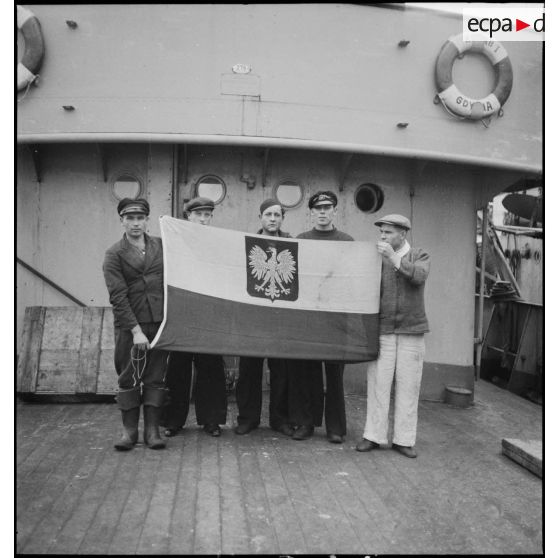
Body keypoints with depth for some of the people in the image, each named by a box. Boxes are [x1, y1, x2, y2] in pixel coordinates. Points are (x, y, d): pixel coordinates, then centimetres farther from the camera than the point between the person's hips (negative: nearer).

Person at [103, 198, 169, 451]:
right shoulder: (114, 254, 0)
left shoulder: (161, 246, 9)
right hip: (129, 325, -2)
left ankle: (152, 429, 14)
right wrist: (136, 330, -14)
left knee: (156, 376, 5)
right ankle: (129, 430, 16)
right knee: (129, 377, 4)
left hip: (160, 322, 2)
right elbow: (118, 296, -7)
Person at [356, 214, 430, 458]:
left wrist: (393, 257, -18)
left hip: (411, 331, 0)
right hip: (382, 330, 0)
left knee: (408, 385, 3)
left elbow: (419, 276, -16)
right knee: (378, 383, 0)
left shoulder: (419, 256, 5)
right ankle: (373, 436, 10)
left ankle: (403, 439, 13)